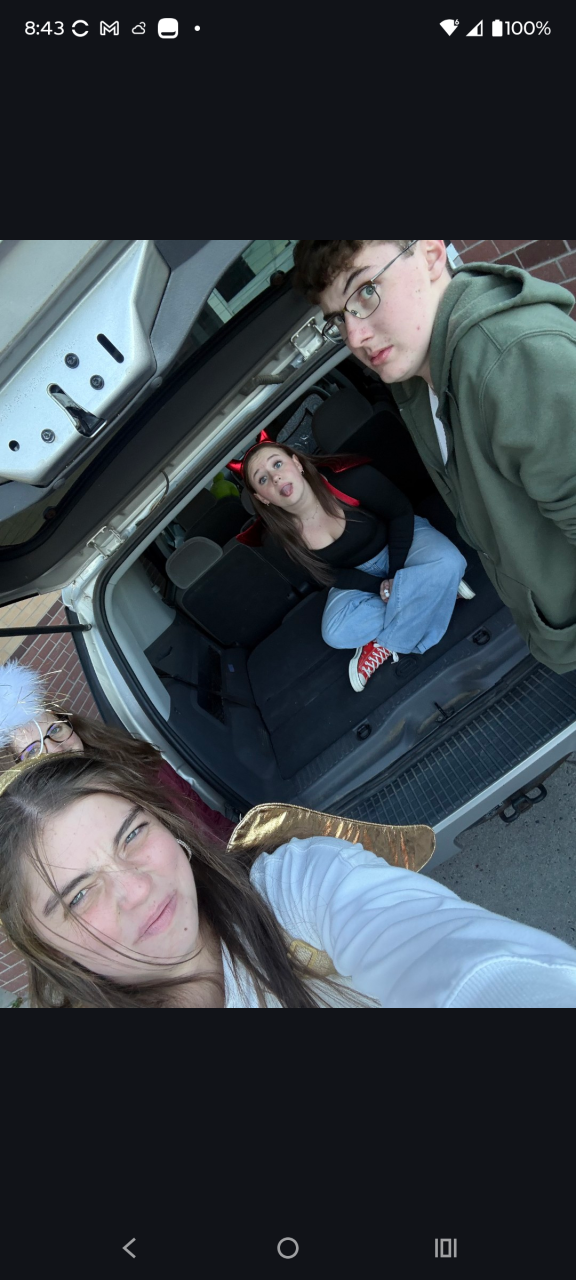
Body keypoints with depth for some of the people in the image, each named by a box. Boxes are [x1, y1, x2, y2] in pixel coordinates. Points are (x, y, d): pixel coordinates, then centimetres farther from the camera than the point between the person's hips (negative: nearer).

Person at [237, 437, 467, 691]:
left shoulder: (348, 478, -32)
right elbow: (326, 575, -8)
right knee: (336, 634, -25)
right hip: (357, 575, 2)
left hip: (402, 539, -1)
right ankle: (438, 591, -15)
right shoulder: (277, 543, -23)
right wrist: (379, 585, -20)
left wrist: (396, 573, -18)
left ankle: (385, 644, -18)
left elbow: (401, 513, -14)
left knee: (448, 563, -33)